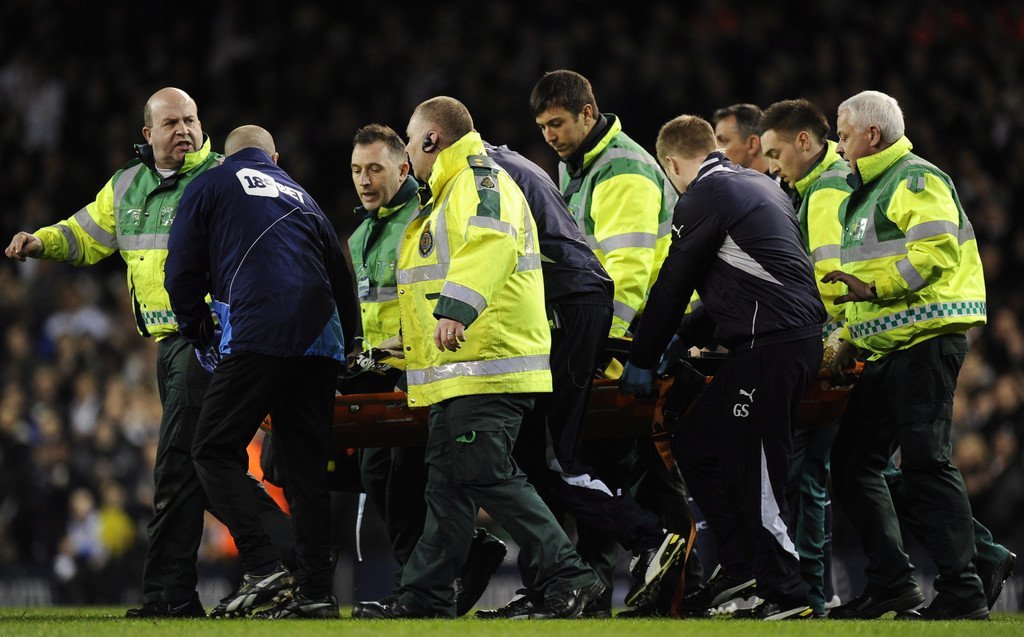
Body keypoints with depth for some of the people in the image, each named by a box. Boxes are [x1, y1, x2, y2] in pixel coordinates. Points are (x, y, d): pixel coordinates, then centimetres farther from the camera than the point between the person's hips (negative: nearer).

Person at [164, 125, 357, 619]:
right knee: (306, 463, 6)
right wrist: (343, 345, 35)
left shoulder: (209, 187, 14)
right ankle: (315, 589, -1)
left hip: (256, 334, -5)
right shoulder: (300, 197, 28)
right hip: (320, 343, 5)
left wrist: (199, 334, 21)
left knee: (215, 451, -1)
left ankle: (262, 565, -18)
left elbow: (182, 273, 9)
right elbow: (341, 277, 27)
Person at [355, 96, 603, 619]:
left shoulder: (480, 181, -9)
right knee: (448, 483, 13)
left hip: (487, 365, -11)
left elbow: (491, 243, -29)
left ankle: (568, 581, -17)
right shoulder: (449, 193, 26)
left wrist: (457, 309, -42)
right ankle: (423, 600, 18)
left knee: (487, 477, -15)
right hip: (462, 373, 11)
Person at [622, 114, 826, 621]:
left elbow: (673, 284, -3)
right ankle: (738, 566, 13)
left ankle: (785, 595, -10)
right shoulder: (757, 185, 23)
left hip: (770, 345, -10)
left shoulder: (705, 195, -6)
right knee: (695, 447, 14)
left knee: (753, 471, -9)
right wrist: (684, 336, 31)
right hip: (797, 335, 10)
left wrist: (642, 360, 6)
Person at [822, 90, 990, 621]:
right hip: (889, 350, 11)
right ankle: (890, 583, 12)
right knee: (852, 462, 9)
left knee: (925, 462, -15)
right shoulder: (868, 192, 25)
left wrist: (874, 288, -24)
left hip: (927, 339, -11)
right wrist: (851, 340, 22)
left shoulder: (916, 180, -7)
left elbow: (936, 253, -22)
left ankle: (962, 593, -15)